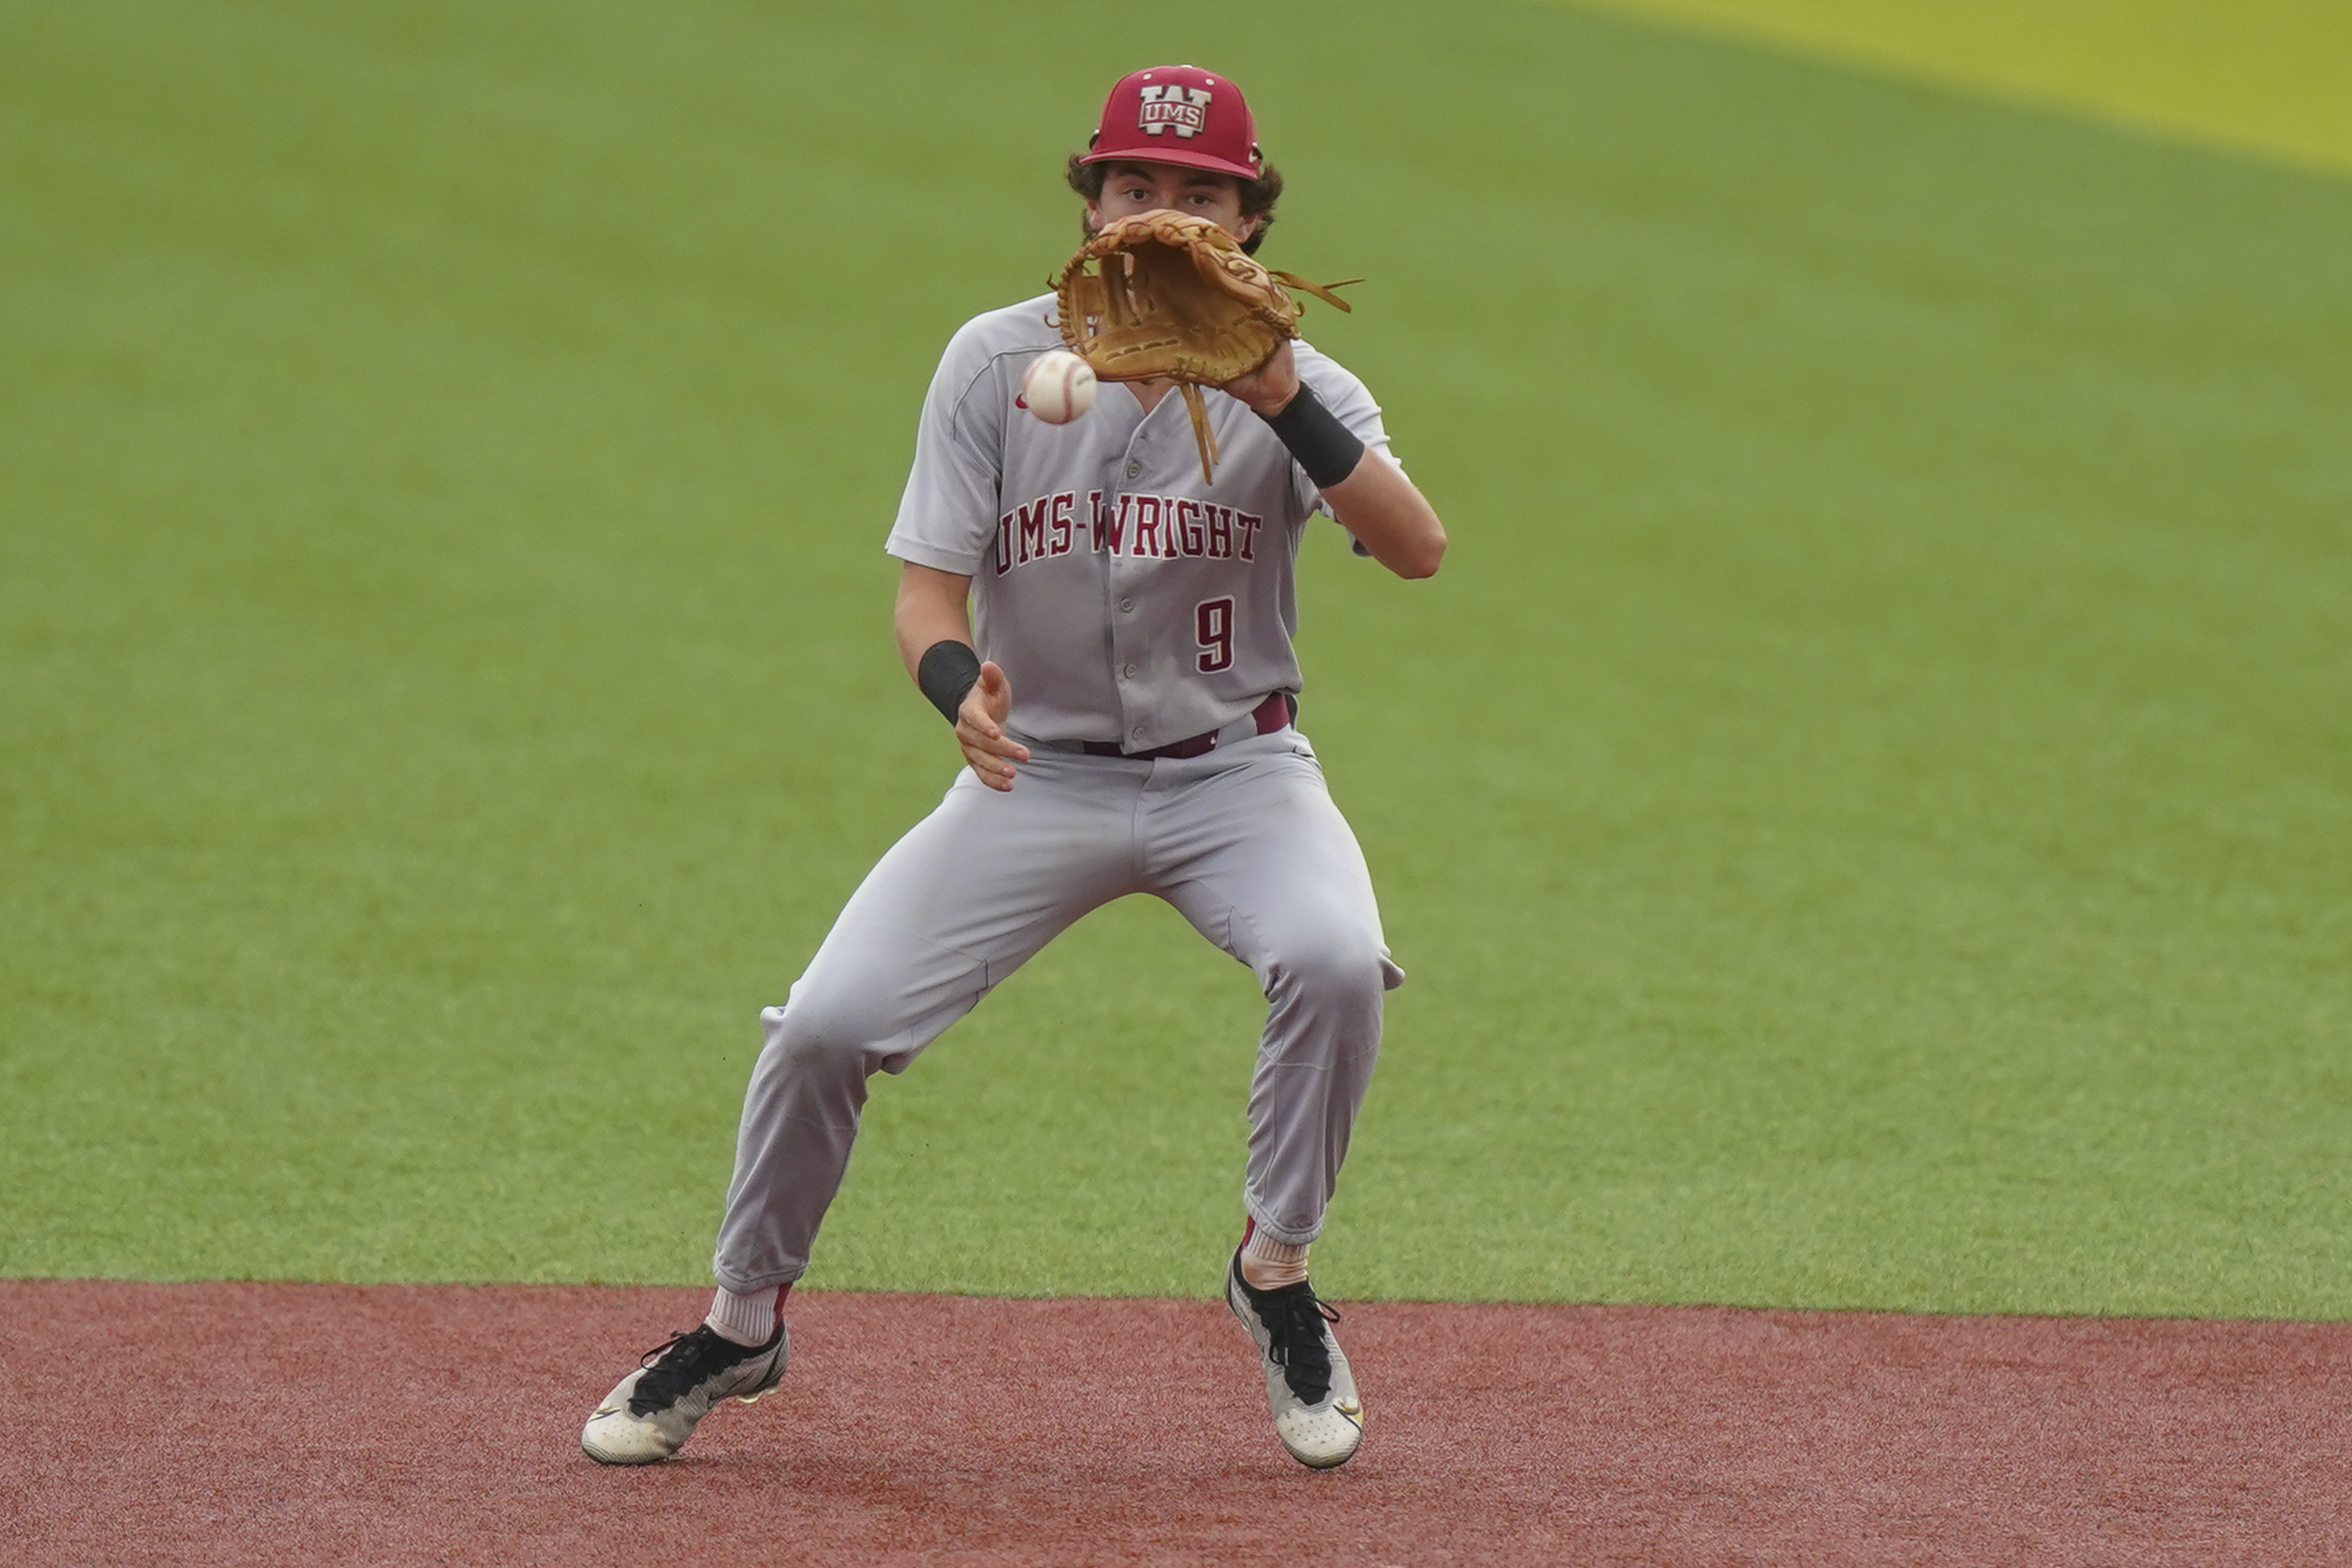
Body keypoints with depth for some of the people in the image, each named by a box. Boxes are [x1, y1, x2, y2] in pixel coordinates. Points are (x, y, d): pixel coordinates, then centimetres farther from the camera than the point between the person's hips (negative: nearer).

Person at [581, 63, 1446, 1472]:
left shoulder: (1294, 387, -8)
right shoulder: (998, 362, -6)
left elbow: (1418, 549, -24)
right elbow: (926, 589, -9)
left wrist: (1282, 402, -36)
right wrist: (959, 683, -32)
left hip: (1233, 769, -1)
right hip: (1038, 773, 1)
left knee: (1334, 961, -31)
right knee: (825, 1026, -13)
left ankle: (1278, 1276, -6)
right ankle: (742, 1328, 11)